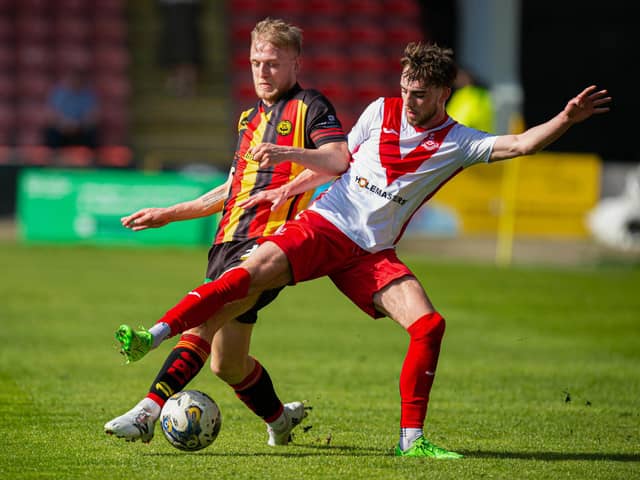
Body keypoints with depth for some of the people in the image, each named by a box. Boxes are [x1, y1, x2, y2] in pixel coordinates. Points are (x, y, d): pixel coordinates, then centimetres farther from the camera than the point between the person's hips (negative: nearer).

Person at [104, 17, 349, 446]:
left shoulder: (310, 107, 2)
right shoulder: (250, 118, 27)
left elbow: (338, 161, -15)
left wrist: (288, 152, -30)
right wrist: (169, 214, 31)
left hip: (269, 240, -8)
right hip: (230, 241, 8)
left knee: (204, 318, -27)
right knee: (227, 364, 9)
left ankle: (149, 411, -37)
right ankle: (280, 419, 32)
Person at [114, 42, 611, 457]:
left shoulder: (458, 142, 1)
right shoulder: (382, 112, 5)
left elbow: (518, 144, -12)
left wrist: (567, 118, -25)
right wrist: (286, 189, 15)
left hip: (373, 252, 1)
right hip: (323, 224, -1)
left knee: (429, 325, -17)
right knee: (252, 271, -24)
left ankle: (412, 439, -8)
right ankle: (152, 337, -22)